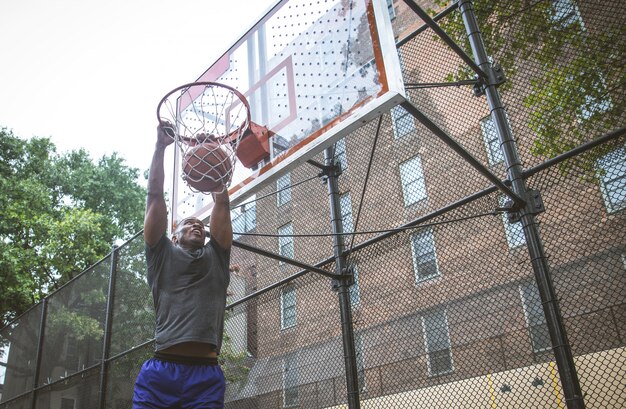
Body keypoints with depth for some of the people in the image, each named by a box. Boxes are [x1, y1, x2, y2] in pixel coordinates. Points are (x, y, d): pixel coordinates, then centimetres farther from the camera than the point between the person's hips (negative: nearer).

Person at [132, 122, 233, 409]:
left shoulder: (216, 256, 23)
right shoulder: (162, 254, 20)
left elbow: (222, 202, 20)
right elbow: (155, 195, 18)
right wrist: (160, 146, 19)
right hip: (160, 372, -1)